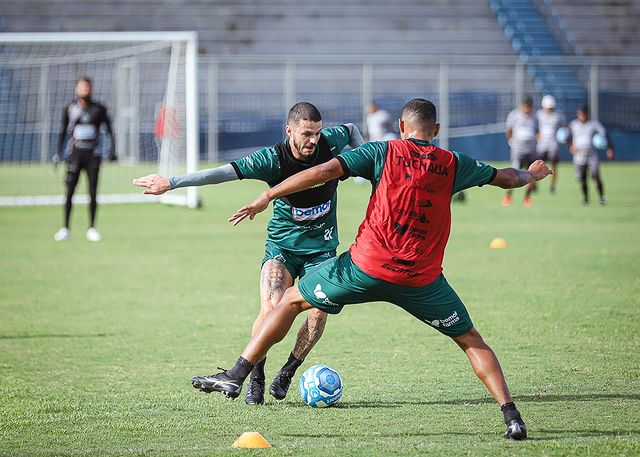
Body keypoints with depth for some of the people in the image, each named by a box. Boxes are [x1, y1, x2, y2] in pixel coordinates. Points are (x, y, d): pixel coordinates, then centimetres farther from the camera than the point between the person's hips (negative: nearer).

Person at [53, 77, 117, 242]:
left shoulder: (98, 109, 2)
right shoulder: (70, 109, 5)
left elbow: (109, 130, 7)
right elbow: (64, 131, 13)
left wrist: (112, 150, -4)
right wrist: (59, 153, 6)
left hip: (92, 154, -1)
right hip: (75, 154, 1)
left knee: (93, 192, -2)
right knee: (69, 191, -4)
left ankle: (92, 228, 7)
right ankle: (65, 229, 1)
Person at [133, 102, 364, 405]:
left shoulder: (329, 142, -10)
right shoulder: (274, 159, -19)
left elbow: (350, 130, 14)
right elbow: (225, 172, -25)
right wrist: (172, 182, -33)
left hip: (321, 248, 2)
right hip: (282, 246, -2)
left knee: (319, 311, -17)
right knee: (271, 309, -22)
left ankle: (286, 374, 6)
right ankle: (255, 380, -2)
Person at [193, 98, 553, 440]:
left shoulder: (384, 152, 2)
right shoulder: (454, 165, 8)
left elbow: (325, 171, -8)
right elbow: (506, 178, 24)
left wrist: (267, 197, -5)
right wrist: (530, 175, 48)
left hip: (367, 268, -1)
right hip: (422, 281, 2)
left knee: (291, 301, 16)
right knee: (470, 339, 18)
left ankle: (236, 376, 11)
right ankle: (512, 416, 4)